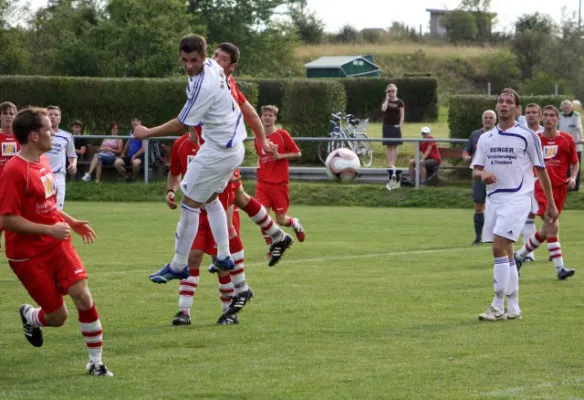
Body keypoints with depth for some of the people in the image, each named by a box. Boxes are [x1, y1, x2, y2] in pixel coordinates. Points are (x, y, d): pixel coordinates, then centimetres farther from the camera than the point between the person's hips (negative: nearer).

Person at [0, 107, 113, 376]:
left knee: (83, 297, -10)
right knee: (58, 316, -1)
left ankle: (95, 362, 3)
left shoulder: (43, 161, 6)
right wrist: (50, 229, -21)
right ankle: (30, 317, 36)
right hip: (29, 255, -6)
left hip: (57, 245, 6)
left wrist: (70, 222, 13)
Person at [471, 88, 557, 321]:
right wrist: (482, 174, -12)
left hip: (517, 199, -6)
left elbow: (541, 170, 2)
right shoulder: (486, 138, 12)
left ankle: (498, 307, -14)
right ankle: (513, 309, 14)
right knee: (506, 253, 8)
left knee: (499, 248, -17)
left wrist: (551, 204, 4)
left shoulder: (527, 136, -2)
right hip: (493, 199, 6)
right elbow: (475, 170, 12)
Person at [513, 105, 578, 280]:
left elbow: (575, 163, 13)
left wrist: (572, 177, -4)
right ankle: (560, 268, -15)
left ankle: (519, 256, 28)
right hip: (541, 186, -3)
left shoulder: (567, 139, 5)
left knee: (545, 231, 8)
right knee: (552, 226, -17)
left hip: (560, 187, 3)